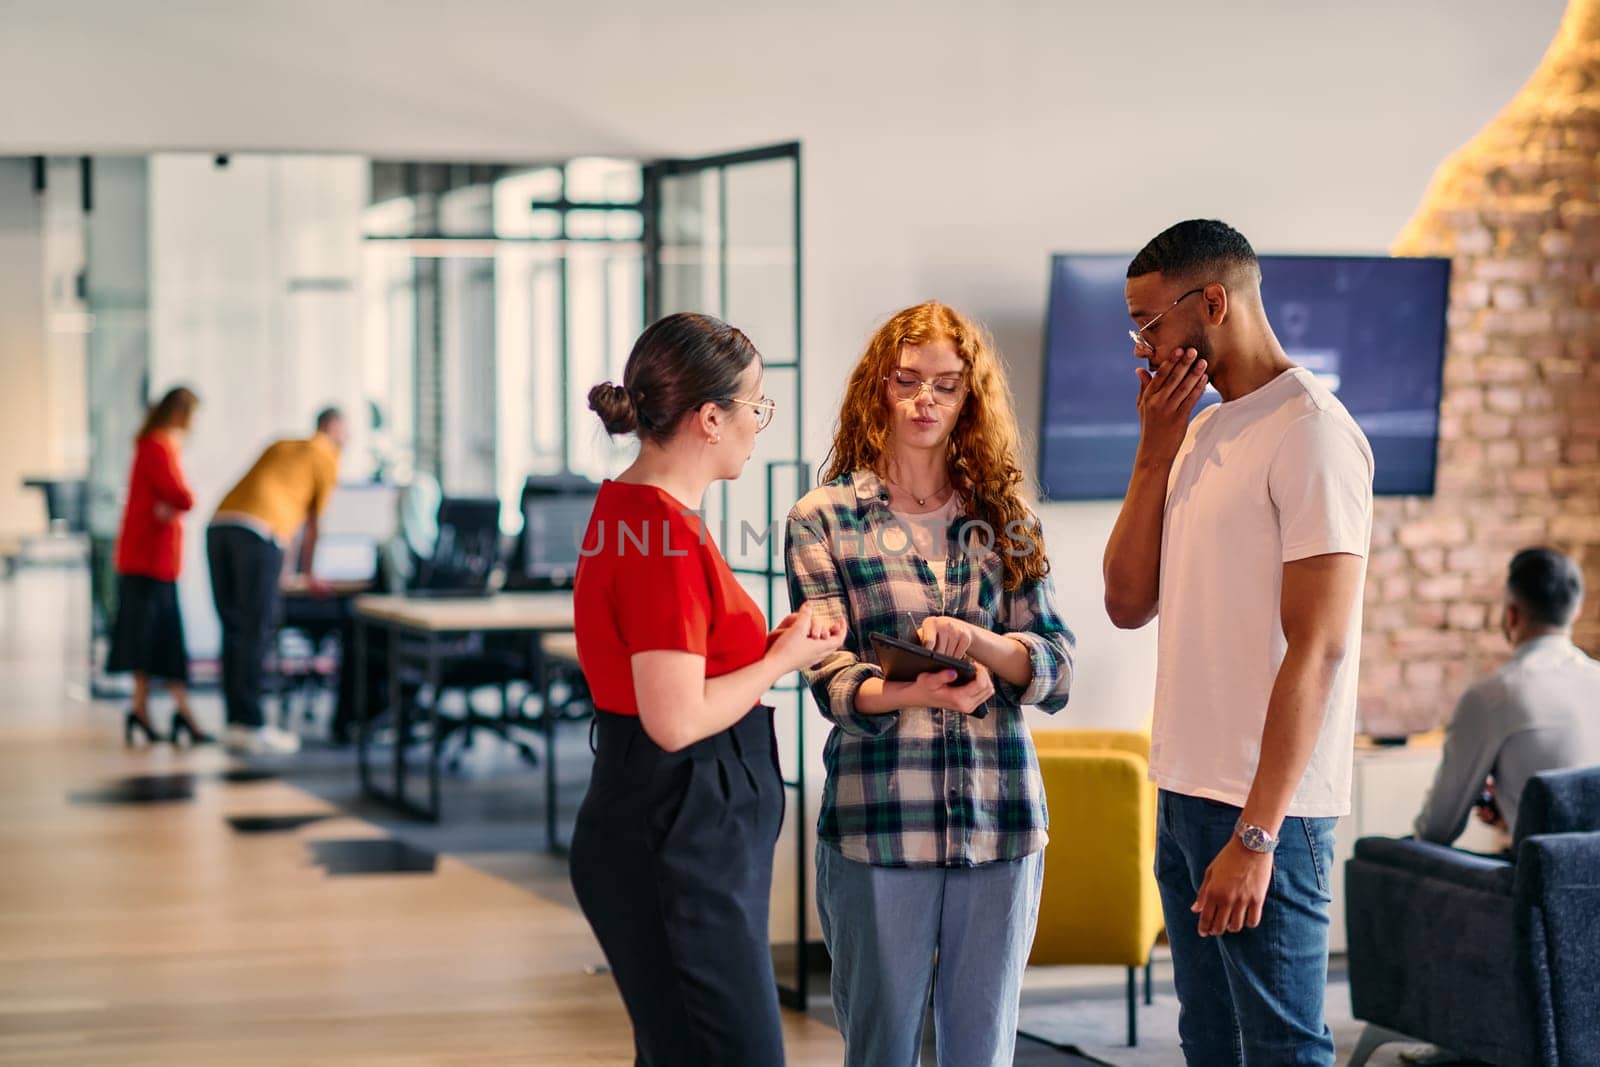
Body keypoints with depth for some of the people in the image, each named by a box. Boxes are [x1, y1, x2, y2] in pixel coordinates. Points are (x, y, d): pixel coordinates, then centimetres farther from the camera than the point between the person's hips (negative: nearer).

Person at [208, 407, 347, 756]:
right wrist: (309, 574, 28)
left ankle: (236, 723, 9)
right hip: (260, 533, -7)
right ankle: (253, 727, -8)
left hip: (220, 525, 7)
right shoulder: (328, 459, 13)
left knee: (234, 629, 9)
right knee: (256, 631, -6)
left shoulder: (279, 447, 32)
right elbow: (316, 521, 15)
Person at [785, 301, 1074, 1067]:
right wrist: (911, 693, -28)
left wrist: (978, 644, -19)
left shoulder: (1003, 518, 10)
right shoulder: (822, 520, 2)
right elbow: (832, 680, -6)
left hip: (999, 822, 2)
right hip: (877, 823, -2)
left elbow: (1057, 668, 2)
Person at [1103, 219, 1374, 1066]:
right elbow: (1127, 604, 11)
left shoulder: (1311, 432, -13)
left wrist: (1255, 834, -22)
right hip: (1184, 791, 9)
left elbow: (1318, 649, -18)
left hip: (1263, 806, -9)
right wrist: (1156, 450, 1)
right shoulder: (1197, 433, 15)